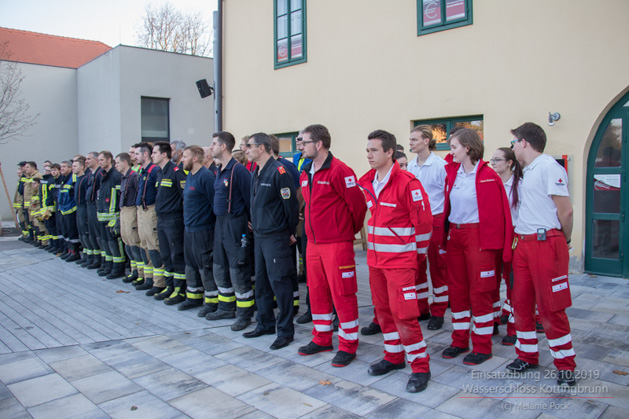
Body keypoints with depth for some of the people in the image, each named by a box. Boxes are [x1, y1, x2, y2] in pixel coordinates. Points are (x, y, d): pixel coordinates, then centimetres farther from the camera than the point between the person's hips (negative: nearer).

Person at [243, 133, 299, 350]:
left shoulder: (278, 171, -15)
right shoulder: (256, 173, 12)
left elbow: (291, 204, -14)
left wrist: (290, 232, -7)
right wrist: (256, 225, 16)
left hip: (276, 238, -9)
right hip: (259, 236, 9)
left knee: (279, 282, -2)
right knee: (261, 281, 16)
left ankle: (286, 331, 10)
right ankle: (265, 324, 30)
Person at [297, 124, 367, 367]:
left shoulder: (339, 171, -15)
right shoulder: (305, 174, 12)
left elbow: (358, 204, -13)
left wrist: (351, 229, 0)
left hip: (337, 244, -8)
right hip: (313, 243, 8)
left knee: (342, 294, 0)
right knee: (317, 292, 15)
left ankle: (348, 345, 14)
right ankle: (322, 338, 31)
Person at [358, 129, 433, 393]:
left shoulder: (407, 183, -16)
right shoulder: (367, 183, 8)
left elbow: (423, 221, -13)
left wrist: (401, 237, -2)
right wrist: (378, 236, 13)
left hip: (399, 258, -7)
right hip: (375, 257, 8)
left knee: (403, 313, -6)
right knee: (383, 309, 15)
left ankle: (420, 367, 10)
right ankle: (394, 356, 32)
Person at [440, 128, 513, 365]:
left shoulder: (487, 176, -10)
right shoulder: (451, 172, 9)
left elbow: (496, 213, -11)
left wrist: (491, 243, -13)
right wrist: (446, 234, 9)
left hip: (477, 237, -6)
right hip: (454, 235, 7)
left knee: (479, 291, 1)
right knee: (456, 289, 11)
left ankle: (482, 347, 15)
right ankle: (460, 341, 24)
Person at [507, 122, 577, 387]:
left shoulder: (548, 166, -12)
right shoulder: (525, 171, 15)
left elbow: (566, 210, -13)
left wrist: (565, 240, -1)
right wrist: (519, 237, 15)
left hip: (546, 243, -8)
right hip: (523, 243, 8)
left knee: (550, 307, -1)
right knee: (521, 303, 12)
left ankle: (565, 365, 15)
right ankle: (527, 356, 27)